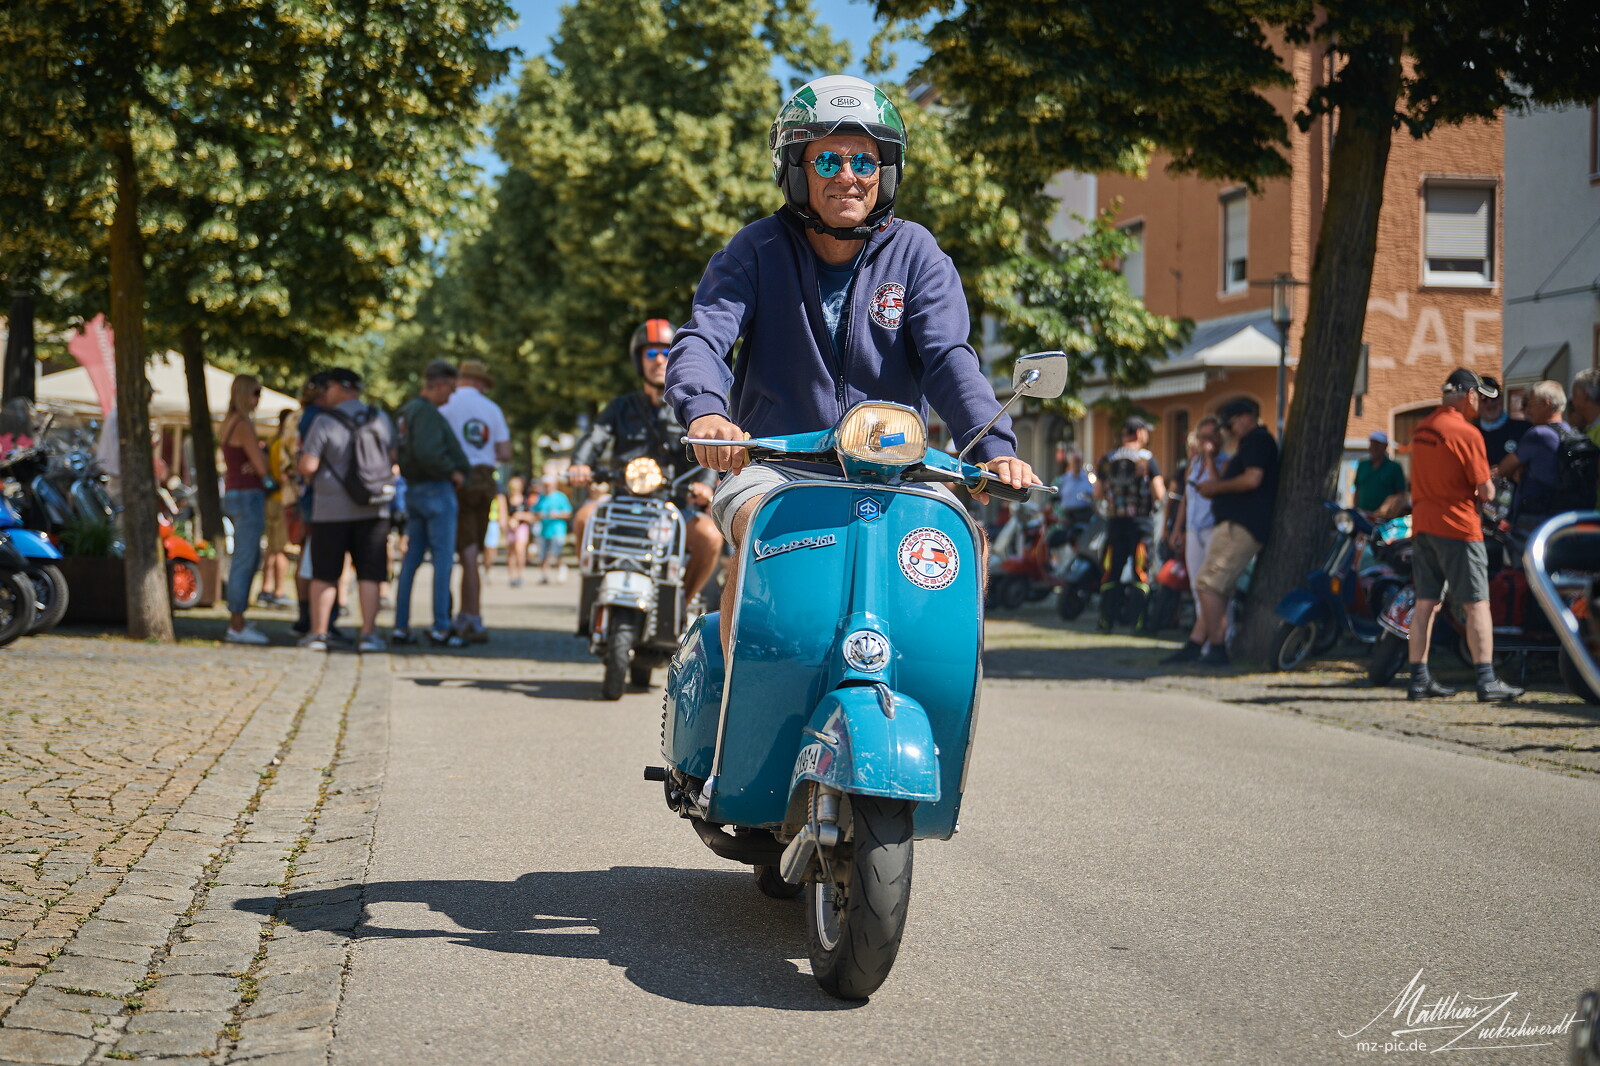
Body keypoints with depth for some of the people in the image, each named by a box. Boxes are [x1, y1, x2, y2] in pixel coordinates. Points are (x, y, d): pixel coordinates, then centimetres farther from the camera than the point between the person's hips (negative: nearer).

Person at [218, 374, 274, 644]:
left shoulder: (229, 423, 16)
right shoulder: (243, 425, -15)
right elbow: (262, 467, -17)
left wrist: (256, 464, -6)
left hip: (234, 494, 10)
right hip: (248, 496, -10)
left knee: (251, 559, 18)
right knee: (244, 560, -7)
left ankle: (237, 622, 23)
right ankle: (237, 627, -5)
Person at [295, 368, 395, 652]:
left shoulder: (325, 422, -9)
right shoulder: (381, 420, 5)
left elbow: (307, 467, -13)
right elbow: (392, 458, 13)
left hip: (332, 510, -3)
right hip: (373, 510, 3)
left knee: (324, 575, 5)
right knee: (369, 575, 3)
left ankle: (318, 632, 6)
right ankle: (368, 634, -1)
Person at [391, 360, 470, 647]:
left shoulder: (405, 412, 15)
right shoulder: (426, 413, -15)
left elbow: (400, 453, 19)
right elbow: (428, 453, -27)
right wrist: (453, 472, -14)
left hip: (413, 490, 9)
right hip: (436, 490, -9)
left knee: (411, 558, 11)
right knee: (443, 558, -4)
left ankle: (400, 626, 12)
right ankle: (440, 627, -4)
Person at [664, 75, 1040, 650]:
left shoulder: (915, 254, 6)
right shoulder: (756, 251, 2)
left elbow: (949, 358, -7)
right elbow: (700, 339, -11)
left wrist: (995, 446, -26)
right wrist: (705, 411, -36)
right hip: (773, 466, -2)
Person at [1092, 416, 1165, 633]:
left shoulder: (1107, 459, 6)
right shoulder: (1147, 459, -6)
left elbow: (1097, 494, 8)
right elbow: (1159, 494, -10)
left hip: (1114, 520, 3)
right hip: (1141, 520, -3)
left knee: (1111, 573, 7)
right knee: (1141, 574, 1)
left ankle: (1106, 620, 5)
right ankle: (1138, 621, -3)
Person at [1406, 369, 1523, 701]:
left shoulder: (1421, 428, 9)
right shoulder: (1467, 434, -14)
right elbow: (1486, 492, -12)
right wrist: (1486, 490, 10)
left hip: (1422, 524, 7)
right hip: (1458, 527, -7)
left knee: (1425, 604, 9)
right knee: (1477, 604, -3)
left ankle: (1419, 679, 11)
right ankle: (1487, 682, -5)